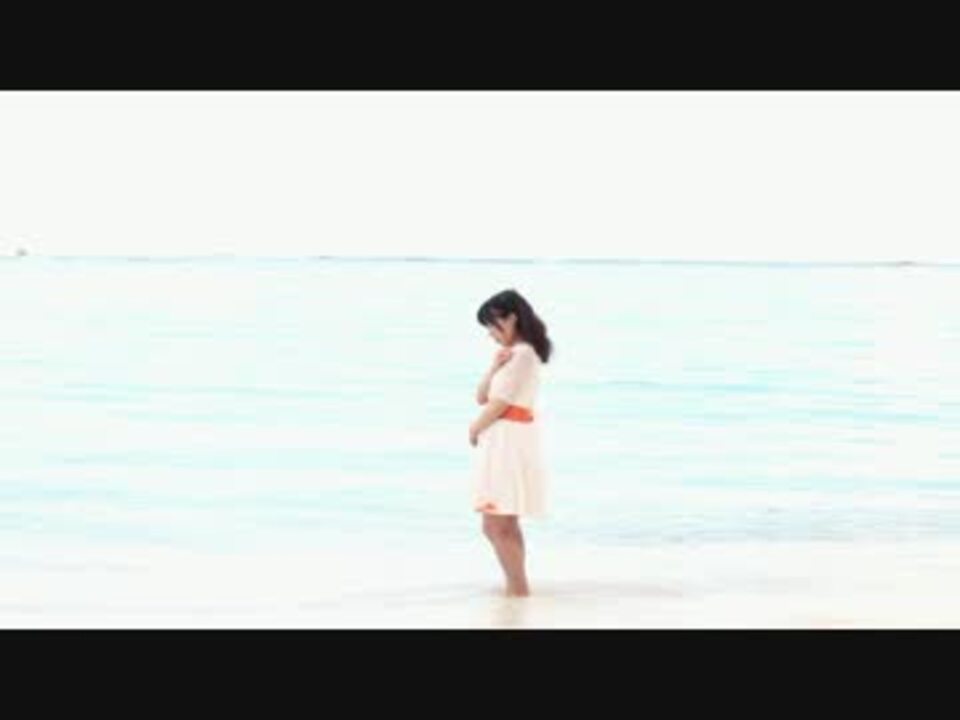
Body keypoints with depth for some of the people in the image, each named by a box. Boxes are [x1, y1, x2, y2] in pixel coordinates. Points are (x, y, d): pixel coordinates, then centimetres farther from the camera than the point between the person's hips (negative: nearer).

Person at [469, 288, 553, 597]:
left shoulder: (523, 354, -12)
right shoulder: (511, 355, 17)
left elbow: (499, 404, -16)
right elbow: (481, 397, 10)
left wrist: (475, 428, 0)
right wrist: (494, 367, -7)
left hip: (510, 442, -10)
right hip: (499, 444, 10)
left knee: (499, 526, -9)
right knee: (501, 525, 13)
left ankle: (519, 590, -4)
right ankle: (516, 588, 20)